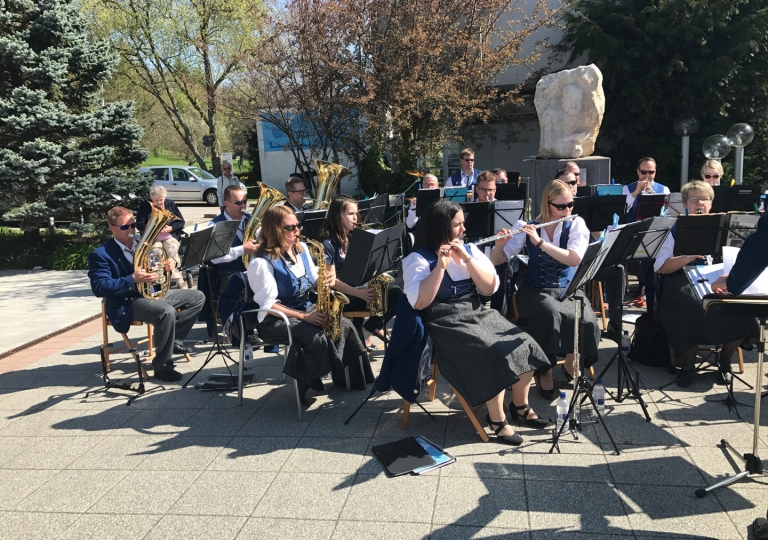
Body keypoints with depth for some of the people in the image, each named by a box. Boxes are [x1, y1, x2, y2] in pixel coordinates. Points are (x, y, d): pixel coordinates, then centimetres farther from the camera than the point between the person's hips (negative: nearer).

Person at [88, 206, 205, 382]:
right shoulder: (100, 255, -11)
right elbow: (99, 288, -21)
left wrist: (168, 264, -8)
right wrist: (133, 279, -32)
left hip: (153, 292, 8)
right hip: (128, 303, -8)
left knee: (197, 297, 4)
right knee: (167, 312, -35)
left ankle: (174, 339, 10)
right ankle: (162, 367, -21)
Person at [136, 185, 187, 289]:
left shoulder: (171, 204, 7)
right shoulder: (144, 206, 2)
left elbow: (181, 221, 6)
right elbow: (139, 225, -1)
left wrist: (170, 228, -13)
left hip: (170, 236, 1)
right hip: (152, 237, -1)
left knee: (172, 251, -31)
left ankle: (179, 281, -27)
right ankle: (179, 280, -30)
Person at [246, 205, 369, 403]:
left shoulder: (301, 248, 7)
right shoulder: (262, 262, -17)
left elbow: (313, 281, 14)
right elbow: (269, 305, -21)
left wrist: (325, 280, -11)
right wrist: (304, 317, -27)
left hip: (306, 309, 8)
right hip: (275, 319, -7)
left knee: (345, 326, -14)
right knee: (317, 337, -32)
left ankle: (348, 376, 1)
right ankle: (305, 384, -10)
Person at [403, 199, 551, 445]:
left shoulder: (470, 249, 9)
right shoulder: (418, 259, -7)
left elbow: (490, 288, 0)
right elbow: (418, 303, -20)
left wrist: (467, 259, -11)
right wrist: (441, 265, -22)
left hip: (478, 314, 6)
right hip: (447, 324, -6)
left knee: (524, 345, -12)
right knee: (495, 356, -26)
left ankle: (520, 405, 9)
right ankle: (496, 419, -7)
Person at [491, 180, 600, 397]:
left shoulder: (576, 225, -2)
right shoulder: (527, 227, -3)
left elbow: (575, 259, -21)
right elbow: (495, 261, -4)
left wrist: (539, 242, -28)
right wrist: (499, 245, -26)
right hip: (536, 291, -1)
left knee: (586, 320, -28)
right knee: (552, 316, -34)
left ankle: (572, 364, 1)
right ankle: (545, 371, -12)